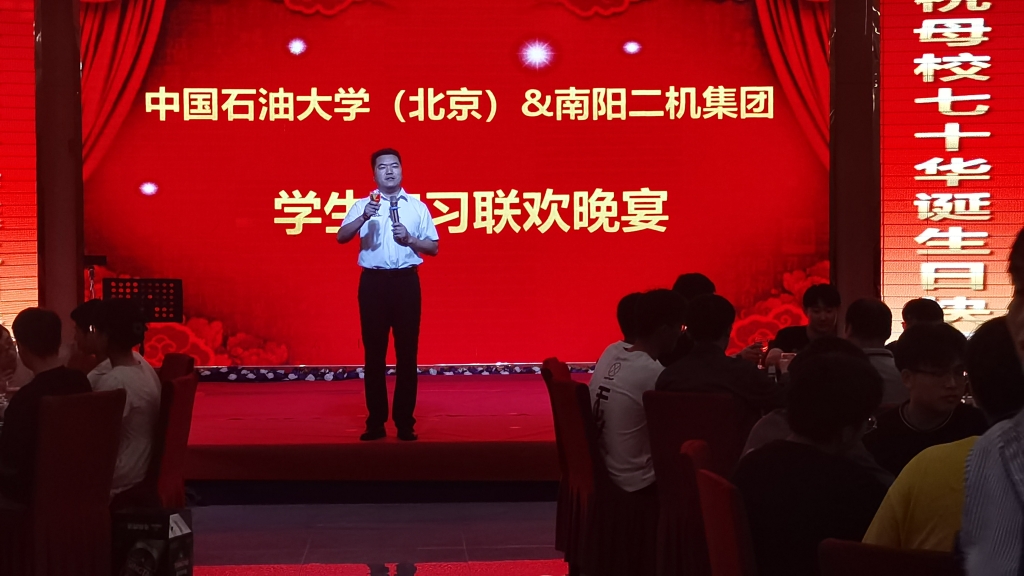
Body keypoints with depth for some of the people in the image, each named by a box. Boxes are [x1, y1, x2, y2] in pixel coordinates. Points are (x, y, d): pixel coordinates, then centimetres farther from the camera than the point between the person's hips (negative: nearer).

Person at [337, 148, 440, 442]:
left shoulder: (418, 206, 9)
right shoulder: (363, 205, 7)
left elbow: (434, 248, 9)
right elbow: (341, 237, -8)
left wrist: (409, 238, -9)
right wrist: (364, 217, -24)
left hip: (406, 281, 0)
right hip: (373, 281, 0)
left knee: (407, 351, 1)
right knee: (374, 351, 2)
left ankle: (405, 422, 8)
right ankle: (376, 422, 9)